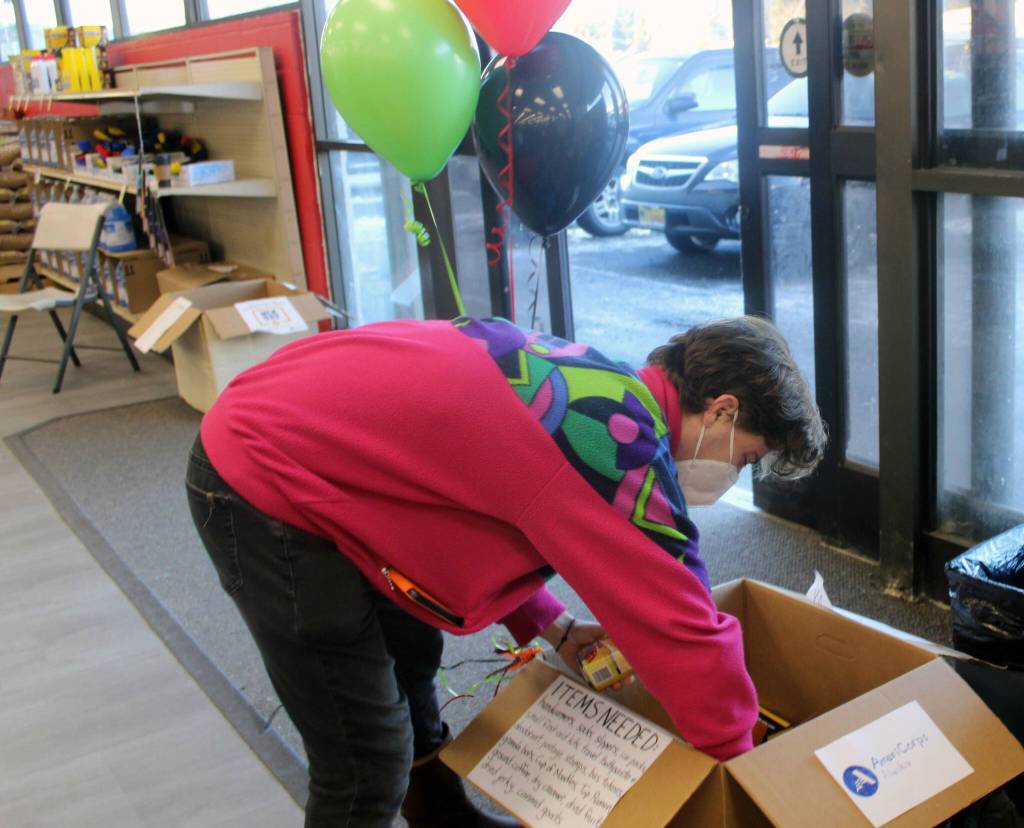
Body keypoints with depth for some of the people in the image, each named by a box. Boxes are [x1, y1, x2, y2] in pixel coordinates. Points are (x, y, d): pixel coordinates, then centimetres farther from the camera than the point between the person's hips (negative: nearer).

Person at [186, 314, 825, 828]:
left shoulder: (597, 382, 6)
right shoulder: (626, 441, -23)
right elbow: (684, 634, -19)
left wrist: (551, 626, 11)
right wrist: (740, 766, -3)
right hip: (264, 489, -11)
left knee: (410, 656, 27)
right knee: (371, 769, -4)